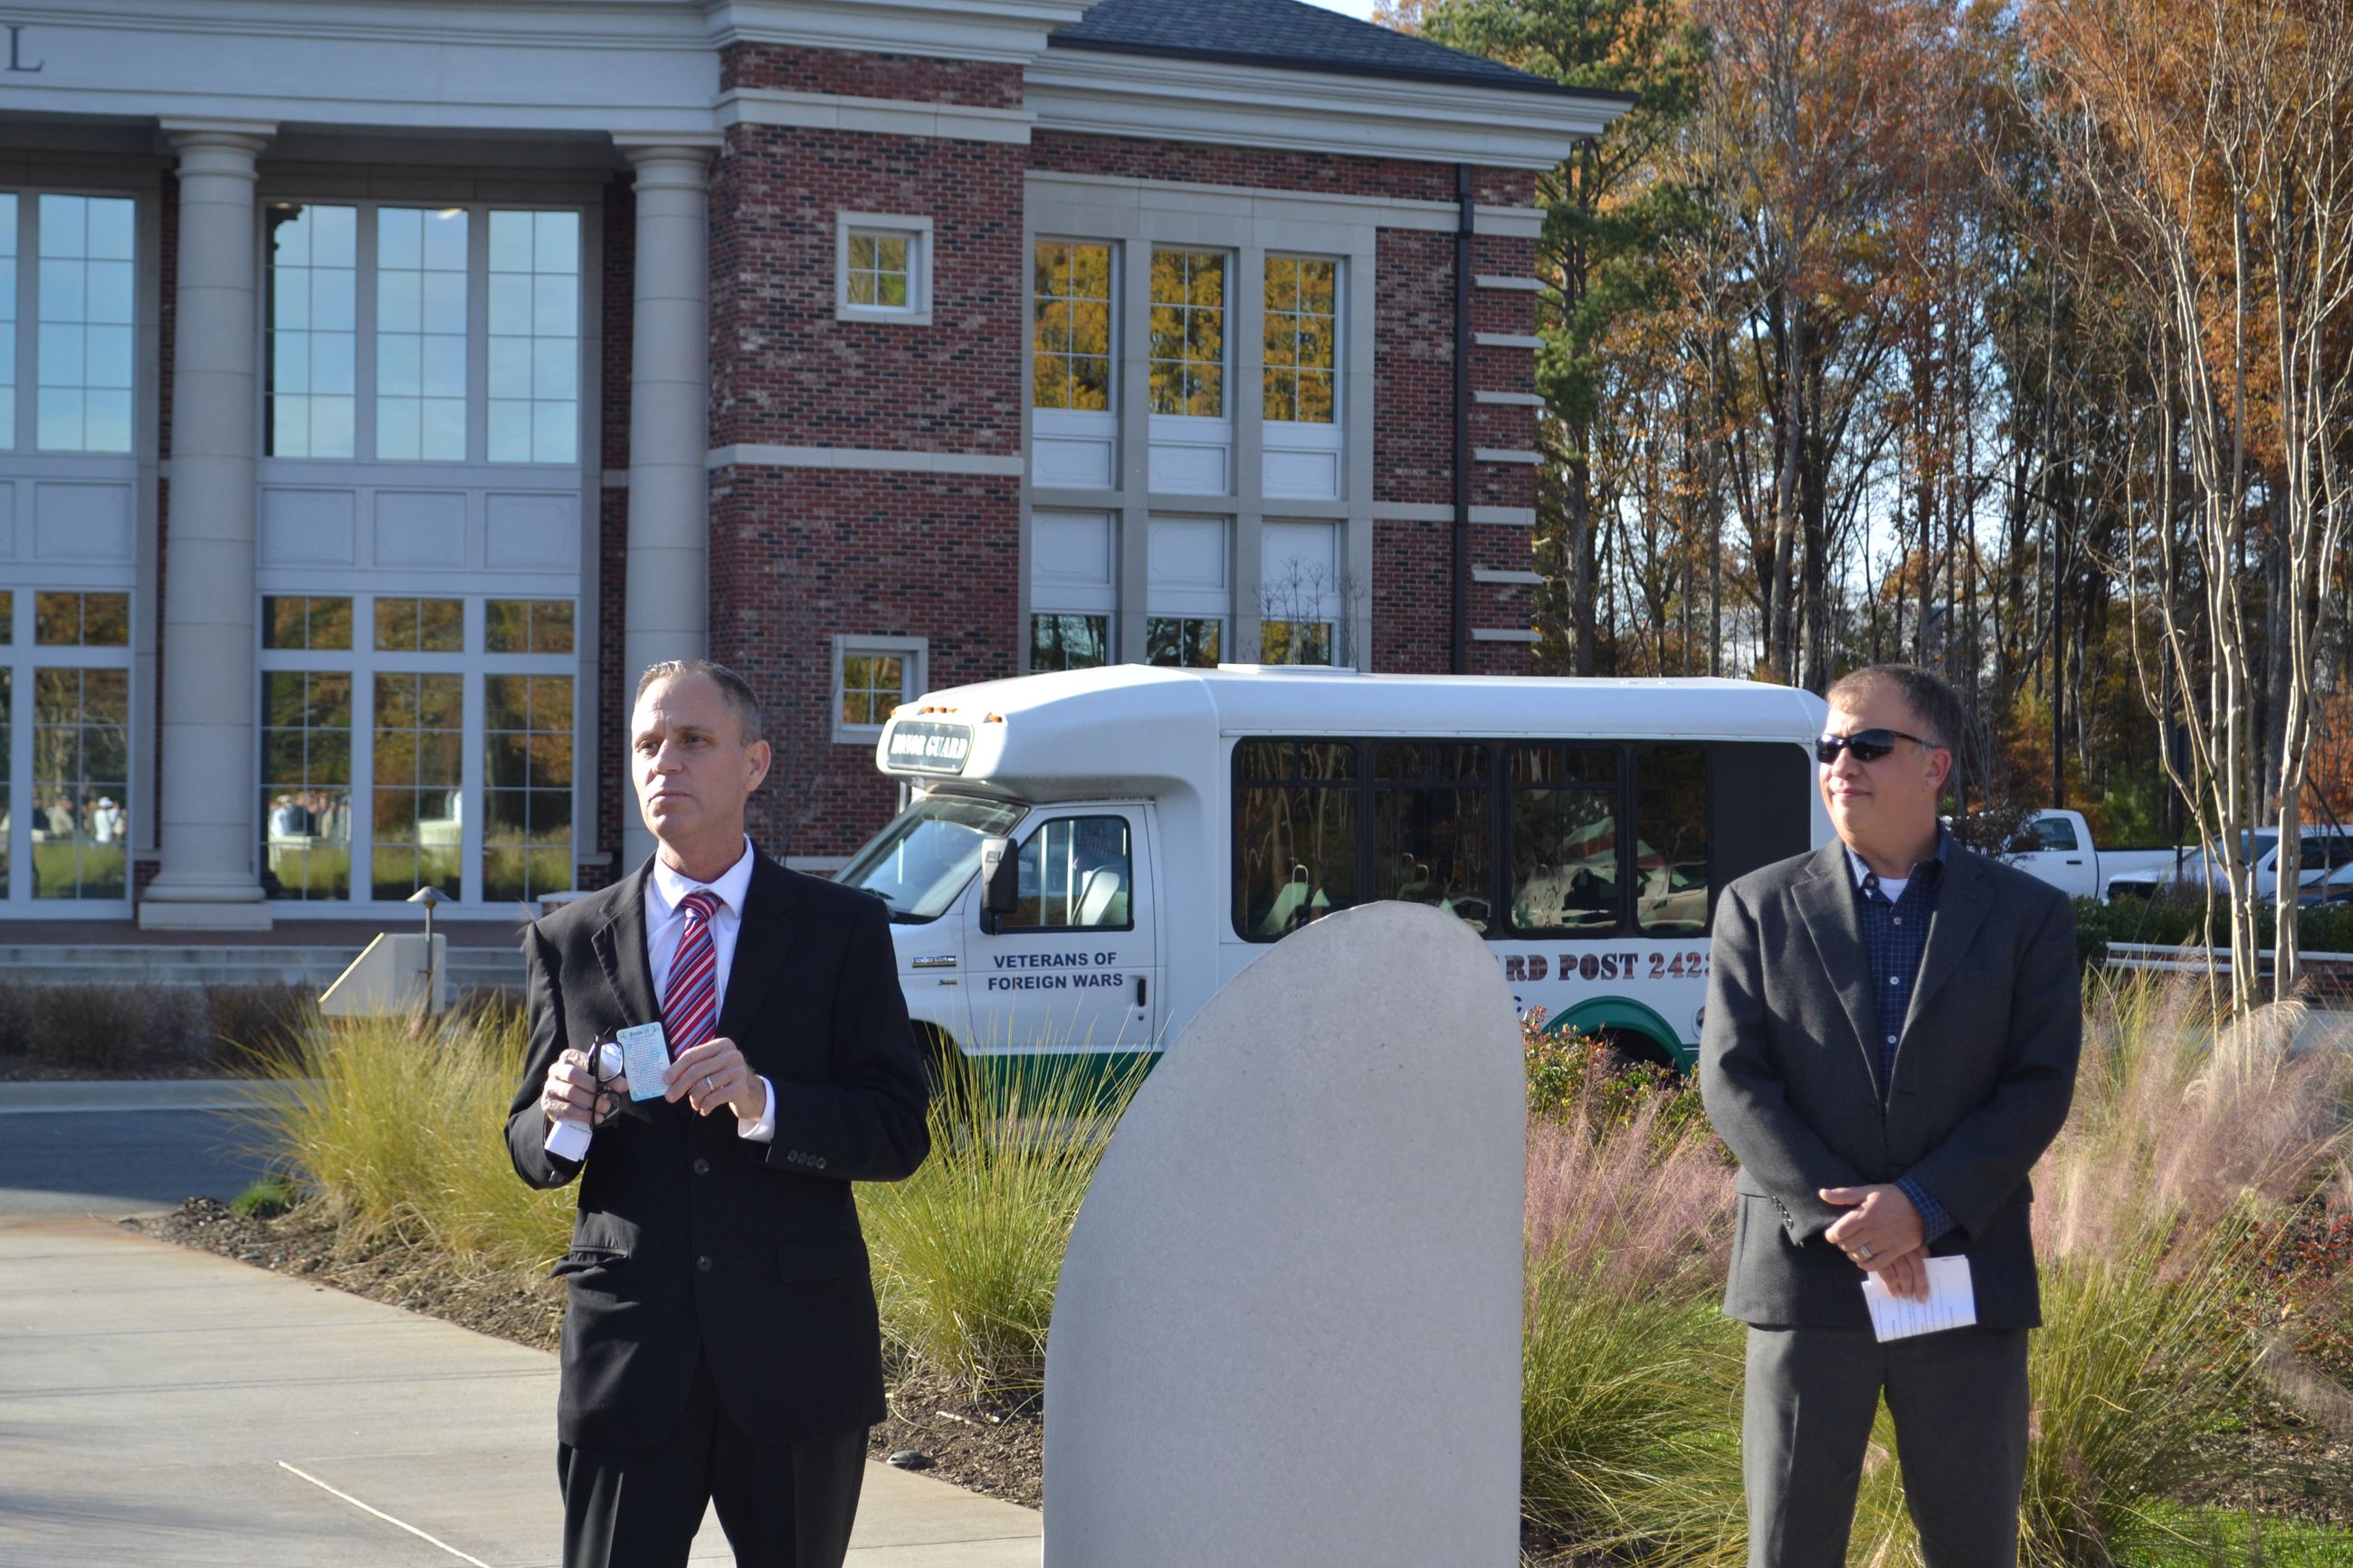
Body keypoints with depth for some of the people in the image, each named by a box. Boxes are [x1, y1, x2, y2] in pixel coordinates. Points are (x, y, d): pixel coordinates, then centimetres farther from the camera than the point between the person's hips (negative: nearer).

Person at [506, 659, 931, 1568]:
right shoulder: (570, 943, 8)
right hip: (627, 1348, 1)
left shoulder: (842, 929, 2)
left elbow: (900, 1134, -5)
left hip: (796, 1352, -1)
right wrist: (561, 1116, -14)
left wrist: (763, 1103, -22)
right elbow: (528, 1153, 10)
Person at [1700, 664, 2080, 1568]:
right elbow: (1732, 1081, -2)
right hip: (1807, 1280, 0)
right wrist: (1844, 1222, -13)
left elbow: (2041, 1087, -2)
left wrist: (1922, 1208, -16)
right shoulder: (1759, 908, 6)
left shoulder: (2025, 915, 6)